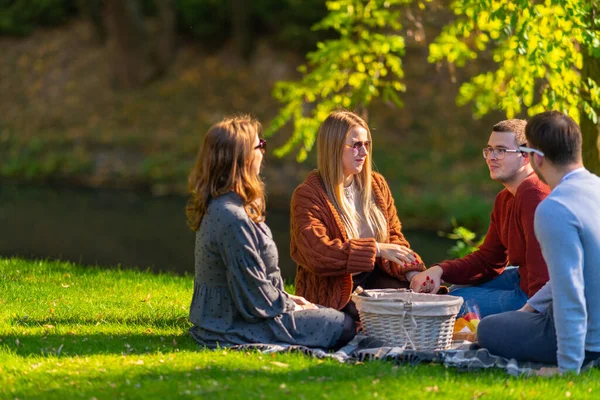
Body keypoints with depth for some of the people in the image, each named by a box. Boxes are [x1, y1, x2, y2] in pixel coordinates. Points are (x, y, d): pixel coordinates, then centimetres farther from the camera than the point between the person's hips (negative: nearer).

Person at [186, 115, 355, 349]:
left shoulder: (215, 208, 5)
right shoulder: (233, 218, -28)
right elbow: (254, 295, -24)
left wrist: (286, 298, 12)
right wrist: (289, 307, -7)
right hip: (236, 327, -10)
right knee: (344, 327, -5)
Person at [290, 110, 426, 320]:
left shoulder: (376, 184, 11)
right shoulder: (308, 195, -10)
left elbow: (394, 235, 11)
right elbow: (317, 253, -22)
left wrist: (411, 272, -9)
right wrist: (375, 249, -27)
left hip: (373, 278, 6)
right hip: (331, 290, -6)